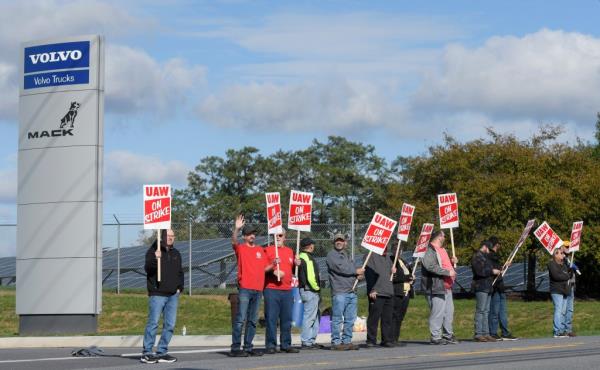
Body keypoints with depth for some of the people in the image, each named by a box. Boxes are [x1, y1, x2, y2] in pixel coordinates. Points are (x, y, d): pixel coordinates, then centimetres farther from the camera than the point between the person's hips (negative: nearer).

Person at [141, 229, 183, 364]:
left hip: (173, 295, 6)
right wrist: (155, 259, -32)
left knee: (170, 325, 6)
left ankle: (162, 352, 13)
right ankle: (147, 353, -4)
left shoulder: (176, 253, 16)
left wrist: (180, 287, 11)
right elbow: (147, 268, -15)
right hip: (157, 294, -6)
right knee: (153, 322, -8)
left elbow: (180, 272, 24)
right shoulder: (153, 250, -2)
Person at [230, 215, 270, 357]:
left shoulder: (260, 250, 17)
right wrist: (236, 229, -35)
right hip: (245, 288, -6)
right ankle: (235, 348, -8)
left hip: (258, 289, 6)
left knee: (253, 320, 9)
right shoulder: (241, 248, 1)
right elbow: (233, 242, -20)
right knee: (240, 319, -9)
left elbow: (265, 267, 21)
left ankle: (248, 347, 15)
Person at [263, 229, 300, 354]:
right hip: (271, 289, -5)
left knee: (287, 319, 6)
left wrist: (296, 264, 6)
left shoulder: (290, 251, 18)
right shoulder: (268, 250, 3)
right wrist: (272, 266, -19)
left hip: (287, 290, 5)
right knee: (271, 318, -6)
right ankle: (271, 345, -3)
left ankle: (286, 344, 12)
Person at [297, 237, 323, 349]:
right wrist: (317, 288, -9)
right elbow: (311, 277, -23)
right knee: (309, 316, -7)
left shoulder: (301, 257, 16)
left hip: (305, 289, 10)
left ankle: (312, 341, 20)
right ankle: (306, 342, -6)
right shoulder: (308, 258, -16)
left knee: (315, 316, 16)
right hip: (310, 291, -10)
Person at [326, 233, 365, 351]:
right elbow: (340, 268, -13)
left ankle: (347, 341, 12)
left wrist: (359, 275, -1)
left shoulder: (346, 255, 25)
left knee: (350, 319, 7)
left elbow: (352, 270, 23)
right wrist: (356, 271, -5)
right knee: (337, 319, -8)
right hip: (339, 292, -8)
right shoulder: (331, 255, 0)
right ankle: (336, 342, -6)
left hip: (351, 292, 8)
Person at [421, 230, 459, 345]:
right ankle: (436, 337, -3)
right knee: (438, 312, -9)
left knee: (449, 311, 14)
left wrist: (452, 261, 12)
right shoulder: (429, 250, -14)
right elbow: (430, 266, -26)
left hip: (447, 287, 10)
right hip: (436, 287, -10)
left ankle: (448, 335, 24)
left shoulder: (441, 249, 20)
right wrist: (448, 272, -23)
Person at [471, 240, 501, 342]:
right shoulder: (477, 257, -9)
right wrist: (492, 271, -12)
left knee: (486, 311, 9)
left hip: (487, 287, 10)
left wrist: (495, 271, 15)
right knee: (481, 310, -11)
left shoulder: (485, 257, 23)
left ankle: (485, 333, 10)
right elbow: (480, 271, -21)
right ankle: (478, 334, -11)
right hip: (481, 287, -10)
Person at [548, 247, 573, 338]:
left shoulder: (564, 264, 22)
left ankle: (562, 330, 7)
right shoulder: (552, 264, -4)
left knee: (563, 311, 6)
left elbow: (569, 274, 20)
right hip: (556, 291, -8)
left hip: (564, 290, 8)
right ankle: (557, 332, -15)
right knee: (558, 310, -13)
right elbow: (556, 276, -16)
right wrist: (567, 276, -4)